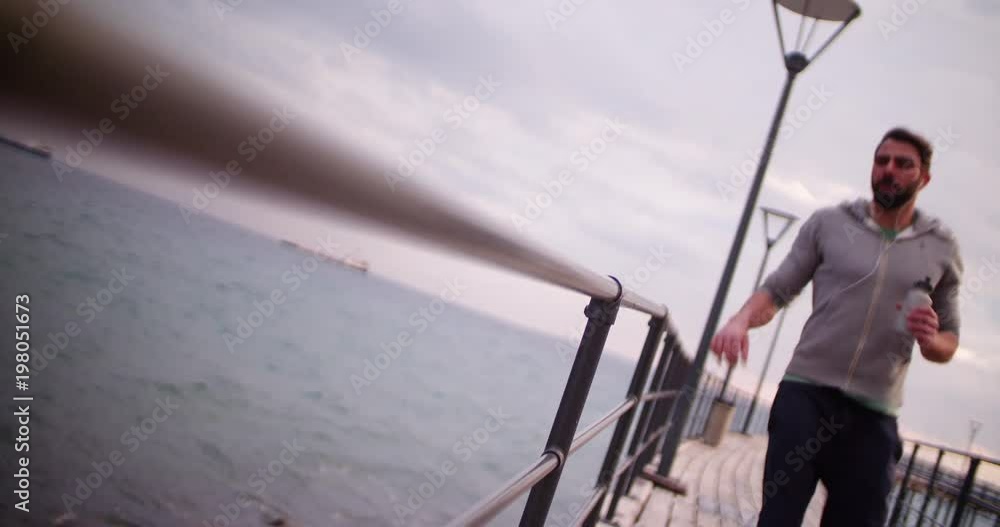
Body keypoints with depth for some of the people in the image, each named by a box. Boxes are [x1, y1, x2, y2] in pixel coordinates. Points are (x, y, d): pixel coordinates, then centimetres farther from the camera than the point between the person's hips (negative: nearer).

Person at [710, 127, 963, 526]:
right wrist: (741, 320, -19)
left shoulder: (942, 249, 10)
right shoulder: (828, 223, 6)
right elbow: (777, 291, 3)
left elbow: (949, 341, 16)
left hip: (874, 416, 2)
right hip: (805, 393, -1)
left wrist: (931, 340, -9)